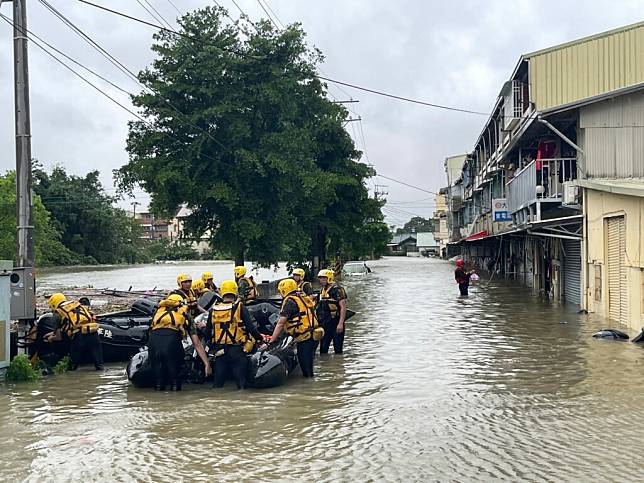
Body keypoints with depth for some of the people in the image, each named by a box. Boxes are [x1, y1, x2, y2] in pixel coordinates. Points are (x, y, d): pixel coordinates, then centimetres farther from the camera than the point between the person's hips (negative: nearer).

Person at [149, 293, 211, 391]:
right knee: (175, 379, 13)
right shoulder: (185, 314, 27)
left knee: (158, 379, 16)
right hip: (172, 340, -2)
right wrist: (207, 364, 22)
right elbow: (197, 344, 21)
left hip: (154, 340, 2)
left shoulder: (160, 309, 34)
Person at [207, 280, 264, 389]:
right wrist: (260, 339, 4)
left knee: (218, 383, 11)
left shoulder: (213, 310, 3)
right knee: (241, 382, 4)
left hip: (219, 351, 3)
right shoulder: (240, 308, -7)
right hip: (237, 351, -3)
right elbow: (251, 327, -10)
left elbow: (208, 332, 9)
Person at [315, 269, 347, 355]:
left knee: (338, 349, -2)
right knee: (323, 349, 9)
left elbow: (343, 307, -17)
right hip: (325, 324, 8)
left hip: (335, 323, -8)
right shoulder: (322, 291, 15)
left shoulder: (337, 290, -11)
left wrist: (340, 324, -24)